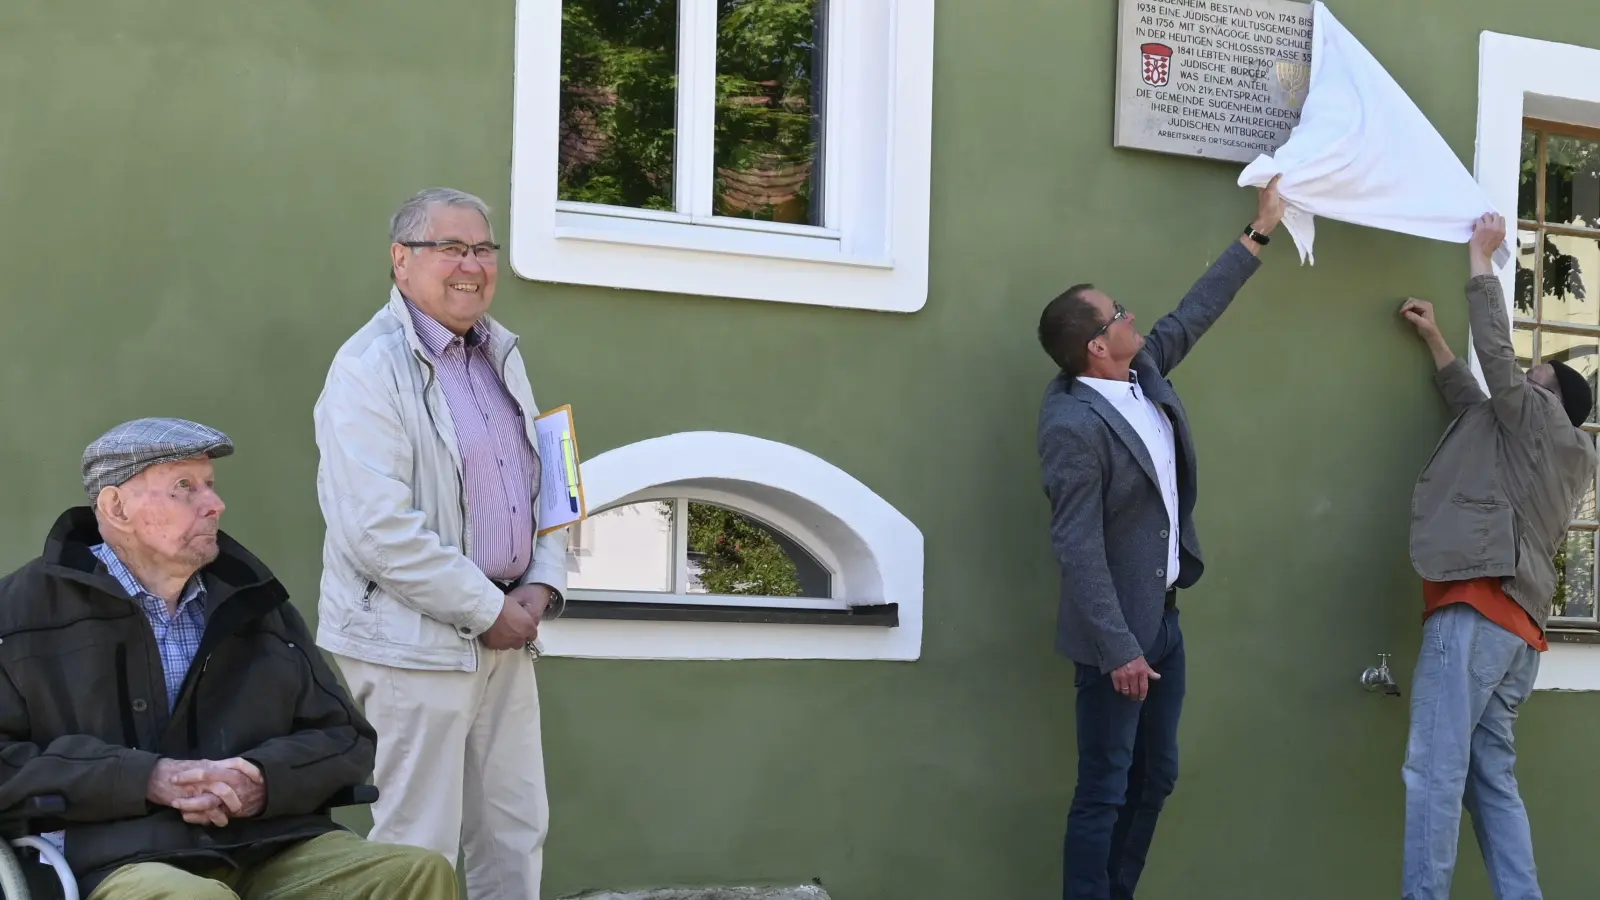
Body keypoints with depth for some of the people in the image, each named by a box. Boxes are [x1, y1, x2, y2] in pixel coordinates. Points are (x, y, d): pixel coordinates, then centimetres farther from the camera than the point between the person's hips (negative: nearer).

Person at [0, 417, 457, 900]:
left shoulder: (253, 601, 21)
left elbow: (346, 739, 18)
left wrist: (264, 780, -5)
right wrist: (146, 779, -13)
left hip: (276, 847, 5)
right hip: (125, 858, -4)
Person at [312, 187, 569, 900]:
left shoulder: (500, 354, 12)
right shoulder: (370, 367, -13)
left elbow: (544, 481, 18)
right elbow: (379, 531, -21)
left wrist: (542, 585, 1)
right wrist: (487, 608, -15)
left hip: (505, 631, 8)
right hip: (415, 641, -8)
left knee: (516, 835, 13)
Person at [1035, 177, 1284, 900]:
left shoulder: (1143, 372, 3)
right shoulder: (1074, 427, -22)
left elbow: (1195, 312, 18)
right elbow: (1078, 549, -23)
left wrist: (1260, 233, 23)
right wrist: (1119, 650, -23)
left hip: (1163, 617, 9)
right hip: (1118, 634, -9)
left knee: (1154, 780, 14)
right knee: (1104, 794, -3)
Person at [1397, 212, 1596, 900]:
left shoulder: (1542, 418, 4)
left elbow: (1496, 352, 3)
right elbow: (1474, 401, 32)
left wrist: (1481, 258, 12)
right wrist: (1434, 339, 36)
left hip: (1476, 609, -9)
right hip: (1515, 622, 9)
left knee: (1435, 771, -13)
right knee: (1491, 778, 8)